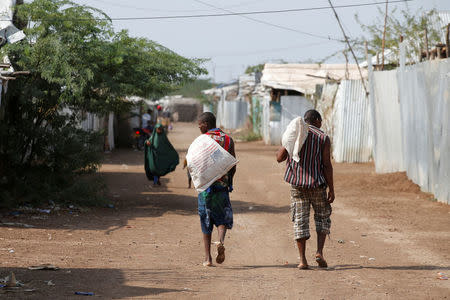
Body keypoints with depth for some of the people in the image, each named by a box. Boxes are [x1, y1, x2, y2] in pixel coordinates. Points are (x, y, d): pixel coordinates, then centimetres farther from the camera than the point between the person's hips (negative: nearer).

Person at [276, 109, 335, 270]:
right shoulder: (323, 138, -3)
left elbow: (279, 158, 2)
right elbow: (327, 165, -8)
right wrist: (331, 190, -5)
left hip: (297, 183, 2)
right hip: (317, 184, -2)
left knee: (300, 220, 6)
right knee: (323, 218, 15)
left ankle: (303, 260, 1)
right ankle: (319, 252, -2)